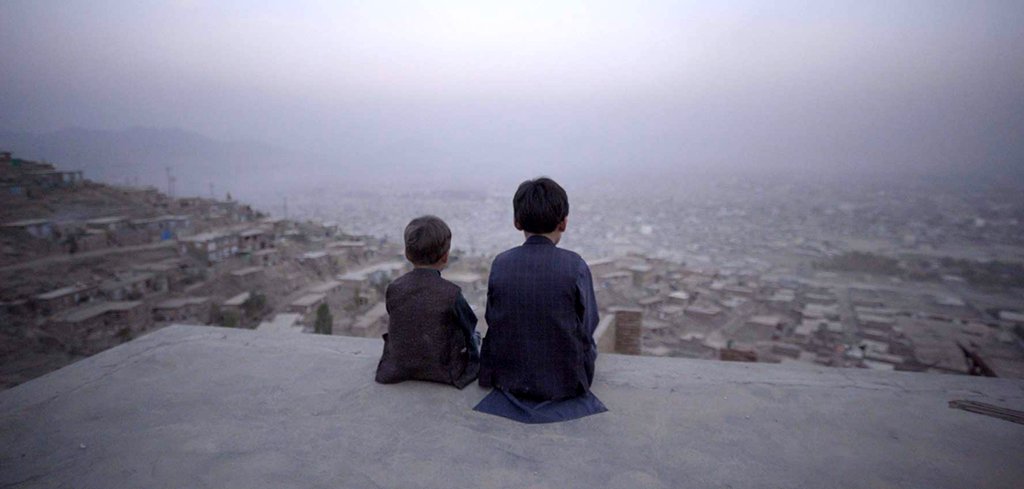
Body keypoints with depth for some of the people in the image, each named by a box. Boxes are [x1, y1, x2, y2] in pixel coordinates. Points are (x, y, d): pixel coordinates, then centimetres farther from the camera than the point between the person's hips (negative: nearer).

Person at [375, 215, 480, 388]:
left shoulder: (393, 289, -11)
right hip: (442, 372, -3)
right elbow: (469, 330, -7)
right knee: (474, 336, 24)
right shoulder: (451, 293, -21)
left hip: (399, 370, 4)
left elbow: (398, 328, 2)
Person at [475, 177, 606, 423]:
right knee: (588, 345, 27)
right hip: (564, 383, -2)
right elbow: (588, 326, -8)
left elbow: (493, 322, -2)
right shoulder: (575, 266, -16)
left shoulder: (500, 264, -9)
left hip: (510, 378, 3)